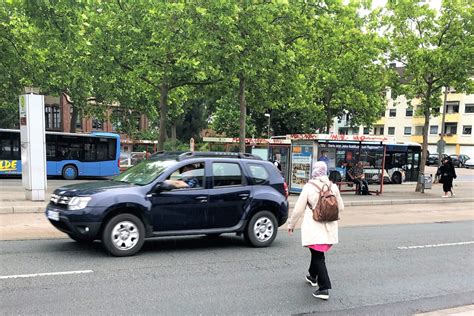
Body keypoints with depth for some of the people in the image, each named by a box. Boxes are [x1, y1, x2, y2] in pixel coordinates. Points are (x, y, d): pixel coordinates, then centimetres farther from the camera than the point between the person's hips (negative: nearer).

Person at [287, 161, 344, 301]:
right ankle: (313, 276, 42)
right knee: (318, 253, 24)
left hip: (314, 228, -5)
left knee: (318, 256, -1)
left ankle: (324, 288, -7)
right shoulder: (333, 187, 1)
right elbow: (340, 207, 10)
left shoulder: (309, 187, -10)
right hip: (330, 228, 5)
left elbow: (298, 209, -8)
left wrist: (291, 224, 6)